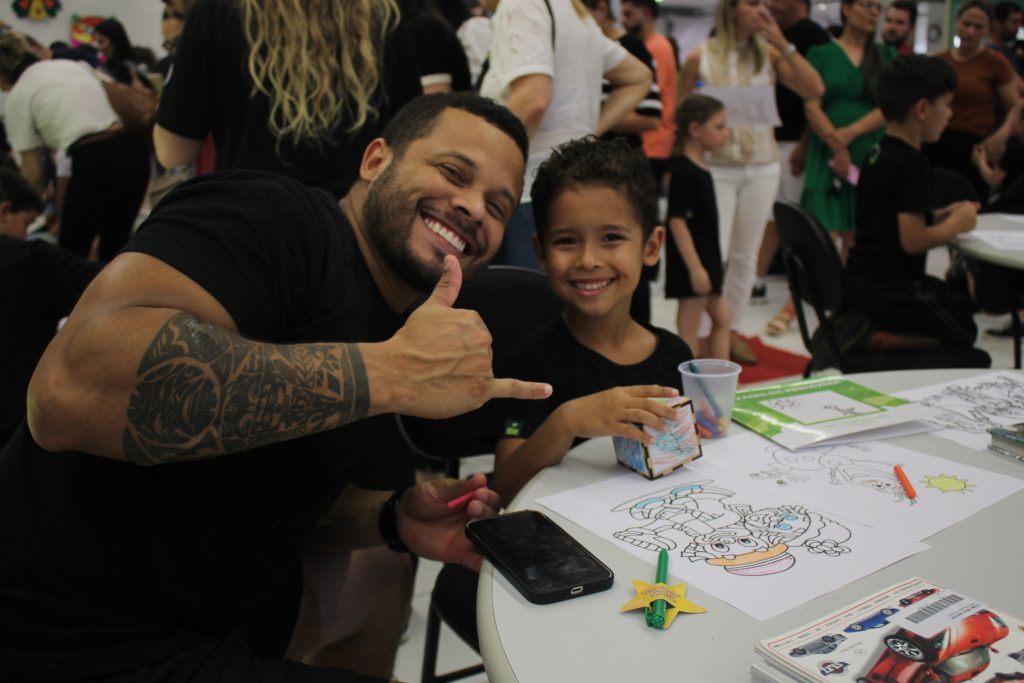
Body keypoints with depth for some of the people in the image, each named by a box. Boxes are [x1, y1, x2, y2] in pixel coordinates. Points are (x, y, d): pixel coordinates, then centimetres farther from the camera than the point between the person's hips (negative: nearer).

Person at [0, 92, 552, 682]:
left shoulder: (381, 325, 7)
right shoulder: (275, 216, -20)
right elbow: (74, 388, -36)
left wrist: (395, 519, -5)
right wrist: (393, 375, -33)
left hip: (223, 603, 9)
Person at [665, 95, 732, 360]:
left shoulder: (699, 170, 11)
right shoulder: (684, 172, -17)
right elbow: (677, 221, -22)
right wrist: (695, 268, -24)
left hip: (706, 261, 10)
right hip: (692, 265, -10)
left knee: (721, 318, 17)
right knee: (689, 331, -2)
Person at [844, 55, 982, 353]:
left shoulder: (878, 154, 9)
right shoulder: (912, 163, -19)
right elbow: (913, 240, -24)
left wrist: (941, 215, 10)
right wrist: (956, 224, -6)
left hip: (860, 280, 9)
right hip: (887, 291, -9)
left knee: (962, 304, 26)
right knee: (962, 333, 13)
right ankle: (878, 338, -4)